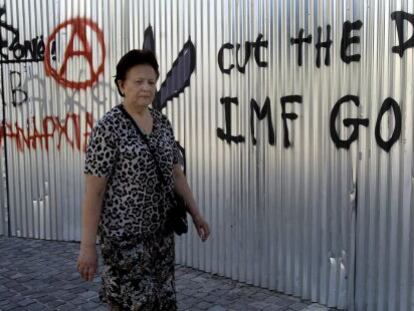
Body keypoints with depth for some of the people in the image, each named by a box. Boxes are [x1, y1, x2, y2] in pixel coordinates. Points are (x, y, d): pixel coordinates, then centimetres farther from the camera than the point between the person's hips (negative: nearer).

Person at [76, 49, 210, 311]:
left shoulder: (162, 122, 5)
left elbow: (176, 174, 13)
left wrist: (196, 214, 13)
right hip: (124, 234, -6)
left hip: (161, 231, 6)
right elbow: (93, 191, -14)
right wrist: (88, 246, -15)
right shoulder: (108, 128, -14)